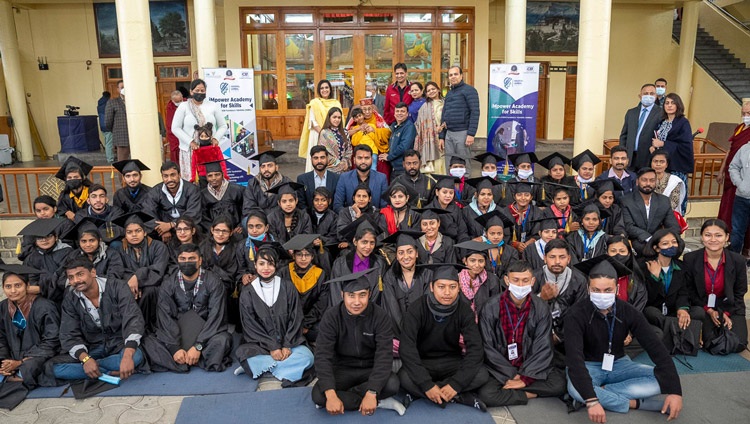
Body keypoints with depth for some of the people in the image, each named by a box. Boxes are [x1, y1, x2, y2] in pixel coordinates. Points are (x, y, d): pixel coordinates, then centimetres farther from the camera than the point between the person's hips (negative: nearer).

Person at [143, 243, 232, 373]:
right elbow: (165, 317, -11)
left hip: (205, 333, -2)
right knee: (147, 342, -24)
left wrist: (198, 346, -25)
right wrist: (175, 348, -24)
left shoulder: (212, 282, -8)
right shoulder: (169, 284, -1)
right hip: (176, 332, 3)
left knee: (222, 339, -34)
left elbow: (215, 316, -16)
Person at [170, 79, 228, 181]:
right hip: (189, 149, -1)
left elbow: (223, 126, 11)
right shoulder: (183, 106, 4)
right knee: (190, 179, -4)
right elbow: (175, 128, 0)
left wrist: (216, 138, -9)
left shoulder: (213, 106, 8)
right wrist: (190, 142, -12)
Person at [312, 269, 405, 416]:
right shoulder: (331, 317, -14)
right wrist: (331, 395, -34)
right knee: (318, 395, -28)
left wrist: (371, 393, -36)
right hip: (343, 369, 1)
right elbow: (323, 356, -20)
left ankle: (344, 396, -14)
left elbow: (384, 356, -23)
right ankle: (380, 403, -18)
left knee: (392, 384, -32)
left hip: (371, 369, -1)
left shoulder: (380, 317, -15)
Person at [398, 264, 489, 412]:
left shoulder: (464, 309, -12)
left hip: (452, 361, 2)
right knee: (405, 378, -33)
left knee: (481, 375, -25)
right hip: (423, 362, -2)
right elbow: (407, 348, -25)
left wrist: (456, 384, -26)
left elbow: (475, 348, -17)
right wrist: (427, 385, -32)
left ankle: (418, 394, -16)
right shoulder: (418, 309, -18)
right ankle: (461, 397, -18)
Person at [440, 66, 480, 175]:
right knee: (449, 166, 7)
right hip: (449, 134, 7)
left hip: (462, 133, -7)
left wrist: (471, 134, -19)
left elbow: (475, 112, -11)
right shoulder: (449, 94, 20)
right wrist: (442, 137, 16)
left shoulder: (468, 90, -2)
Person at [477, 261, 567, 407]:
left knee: (559, 384, -21)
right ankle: (530, 394, -7)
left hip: (529, 367, 2)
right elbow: (488, 348, -10)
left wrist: (525, 378, -16)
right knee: (486, 394, -29)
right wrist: (511, 376, -16)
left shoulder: (541, 308, -4)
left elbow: (543, 349, -6)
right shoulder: (491, 307, -10)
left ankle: (507, 390, -11)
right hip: (499, 369, -2)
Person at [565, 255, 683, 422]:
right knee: (575, 389, -37)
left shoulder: (628, 312, -13)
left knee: (661, 381, -20)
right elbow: (574, 358, -33)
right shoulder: (577, 314, -24)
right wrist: (592, 400, -43)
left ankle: (601, 392, -21)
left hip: (618, 364, 4)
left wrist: (674, 390, -27)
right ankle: (636, 403, -20)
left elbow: (656, 349, -15)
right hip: (589, 366, -4)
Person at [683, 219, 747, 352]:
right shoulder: (690, 259, -12)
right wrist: (708, 310, -11)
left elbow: (739, 292, 2)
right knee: (709, 343, -21)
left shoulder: (738, 260, -8)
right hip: (702, 307, -1)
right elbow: (689, 290, -3)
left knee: (738, 344, -16)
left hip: (731, 308, 2)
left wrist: (726, 313, -10)